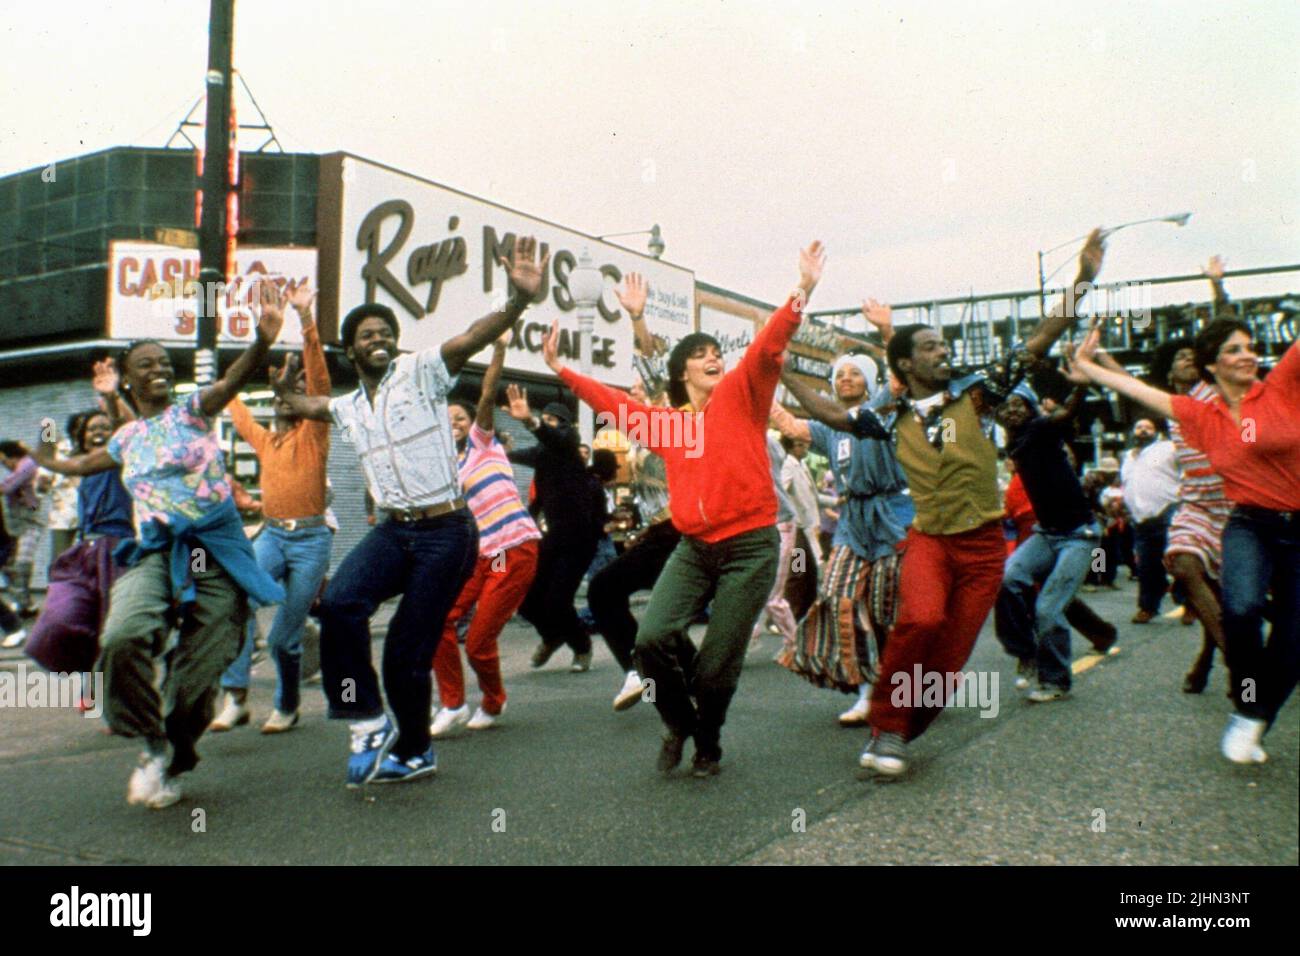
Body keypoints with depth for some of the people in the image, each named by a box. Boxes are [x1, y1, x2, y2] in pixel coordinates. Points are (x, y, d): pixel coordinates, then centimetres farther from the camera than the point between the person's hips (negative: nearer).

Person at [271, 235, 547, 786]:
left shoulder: (421, 372, -2)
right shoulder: (348, 408, 17)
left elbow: (473, 337, -20)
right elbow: (306, 405, 42)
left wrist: (519, 300, -34)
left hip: (446, 530, -5)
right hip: (393, 530, 5)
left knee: (407, 653, -2)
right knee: (339, 603, -24)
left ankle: (413, 750, 24)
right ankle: (370, 721, -6)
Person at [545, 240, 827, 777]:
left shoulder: (741, 396, 2)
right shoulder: (666, 422, 12)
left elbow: (768, 346, -12)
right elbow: (610, 401, 22)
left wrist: (803, 291, -25)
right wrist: (560, 368, 23)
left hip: (749, 547, -3)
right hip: (694, 548, 3)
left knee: (717, 664, -2)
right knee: (652, 638, -15)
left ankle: (708, 745, 28)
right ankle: (679, 722, 15)